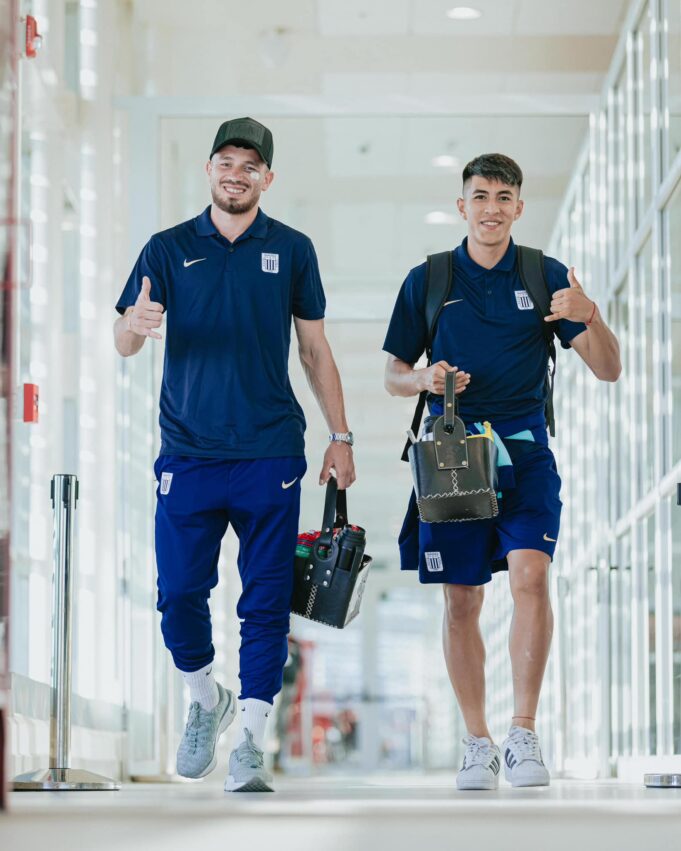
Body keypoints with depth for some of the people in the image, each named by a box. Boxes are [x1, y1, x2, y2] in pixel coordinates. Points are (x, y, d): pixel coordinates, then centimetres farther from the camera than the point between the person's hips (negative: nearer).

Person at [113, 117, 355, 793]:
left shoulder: (291, 250, 8)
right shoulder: (169, 249, 7)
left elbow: (315, 351, 12)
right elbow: (123, 343, 2)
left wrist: (340, 438, 7)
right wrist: (137, 324, -23)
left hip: (270, 453, 0)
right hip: (187, 452, 0)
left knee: (266, 602, -3)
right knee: (179, 595, 0)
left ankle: (249, 744, 1)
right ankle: (205, 700, 26)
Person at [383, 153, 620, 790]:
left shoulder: (545, 276, 6)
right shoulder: (427, 279, 7)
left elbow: (608, 370, 2)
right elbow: (393, 375, 13)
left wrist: (590, 318, -19)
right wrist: (425, 379, -10)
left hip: (523, 447, -1)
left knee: (530, 575, -20)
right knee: (461, 600, 3)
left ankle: (523, 736, -13)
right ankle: (477, 744, 14)